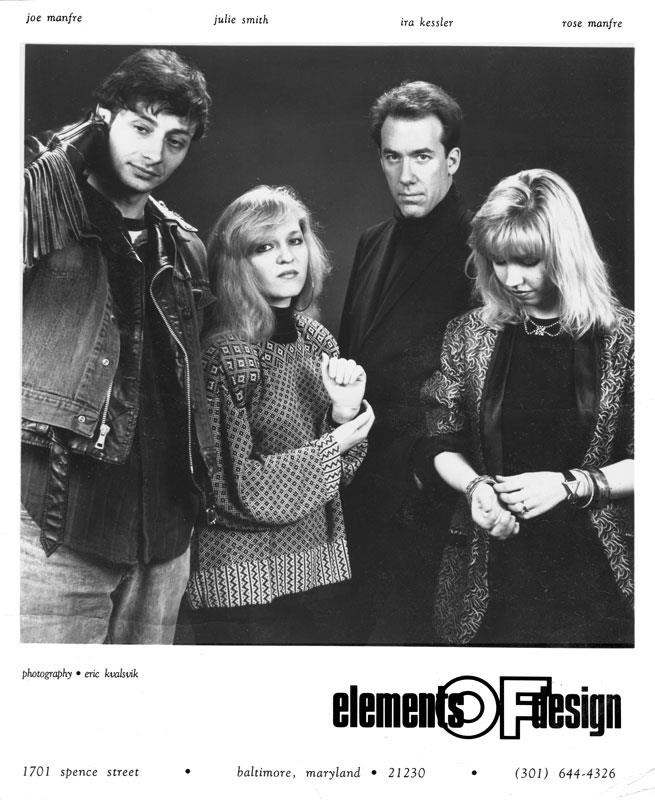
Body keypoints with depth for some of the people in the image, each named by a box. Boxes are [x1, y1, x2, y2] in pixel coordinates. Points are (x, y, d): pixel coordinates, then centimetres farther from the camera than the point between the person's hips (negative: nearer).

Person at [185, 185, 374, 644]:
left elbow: (343, 466, 8)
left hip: (322, 566, 6)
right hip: (246, 582, -6)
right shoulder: (224, 353, -16)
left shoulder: (318, 340, 3)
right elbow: (230, 486, -16)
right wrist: (329, 449, -12)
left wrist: (346, 413, -12)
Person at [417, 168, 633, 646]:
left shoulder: (621, 337, -5)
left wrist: (569, 485, -15)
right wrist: (475, 485, -12)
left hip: (592, 575, -1)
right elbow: (446, 445, 7)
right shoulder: (470, 335, 2)